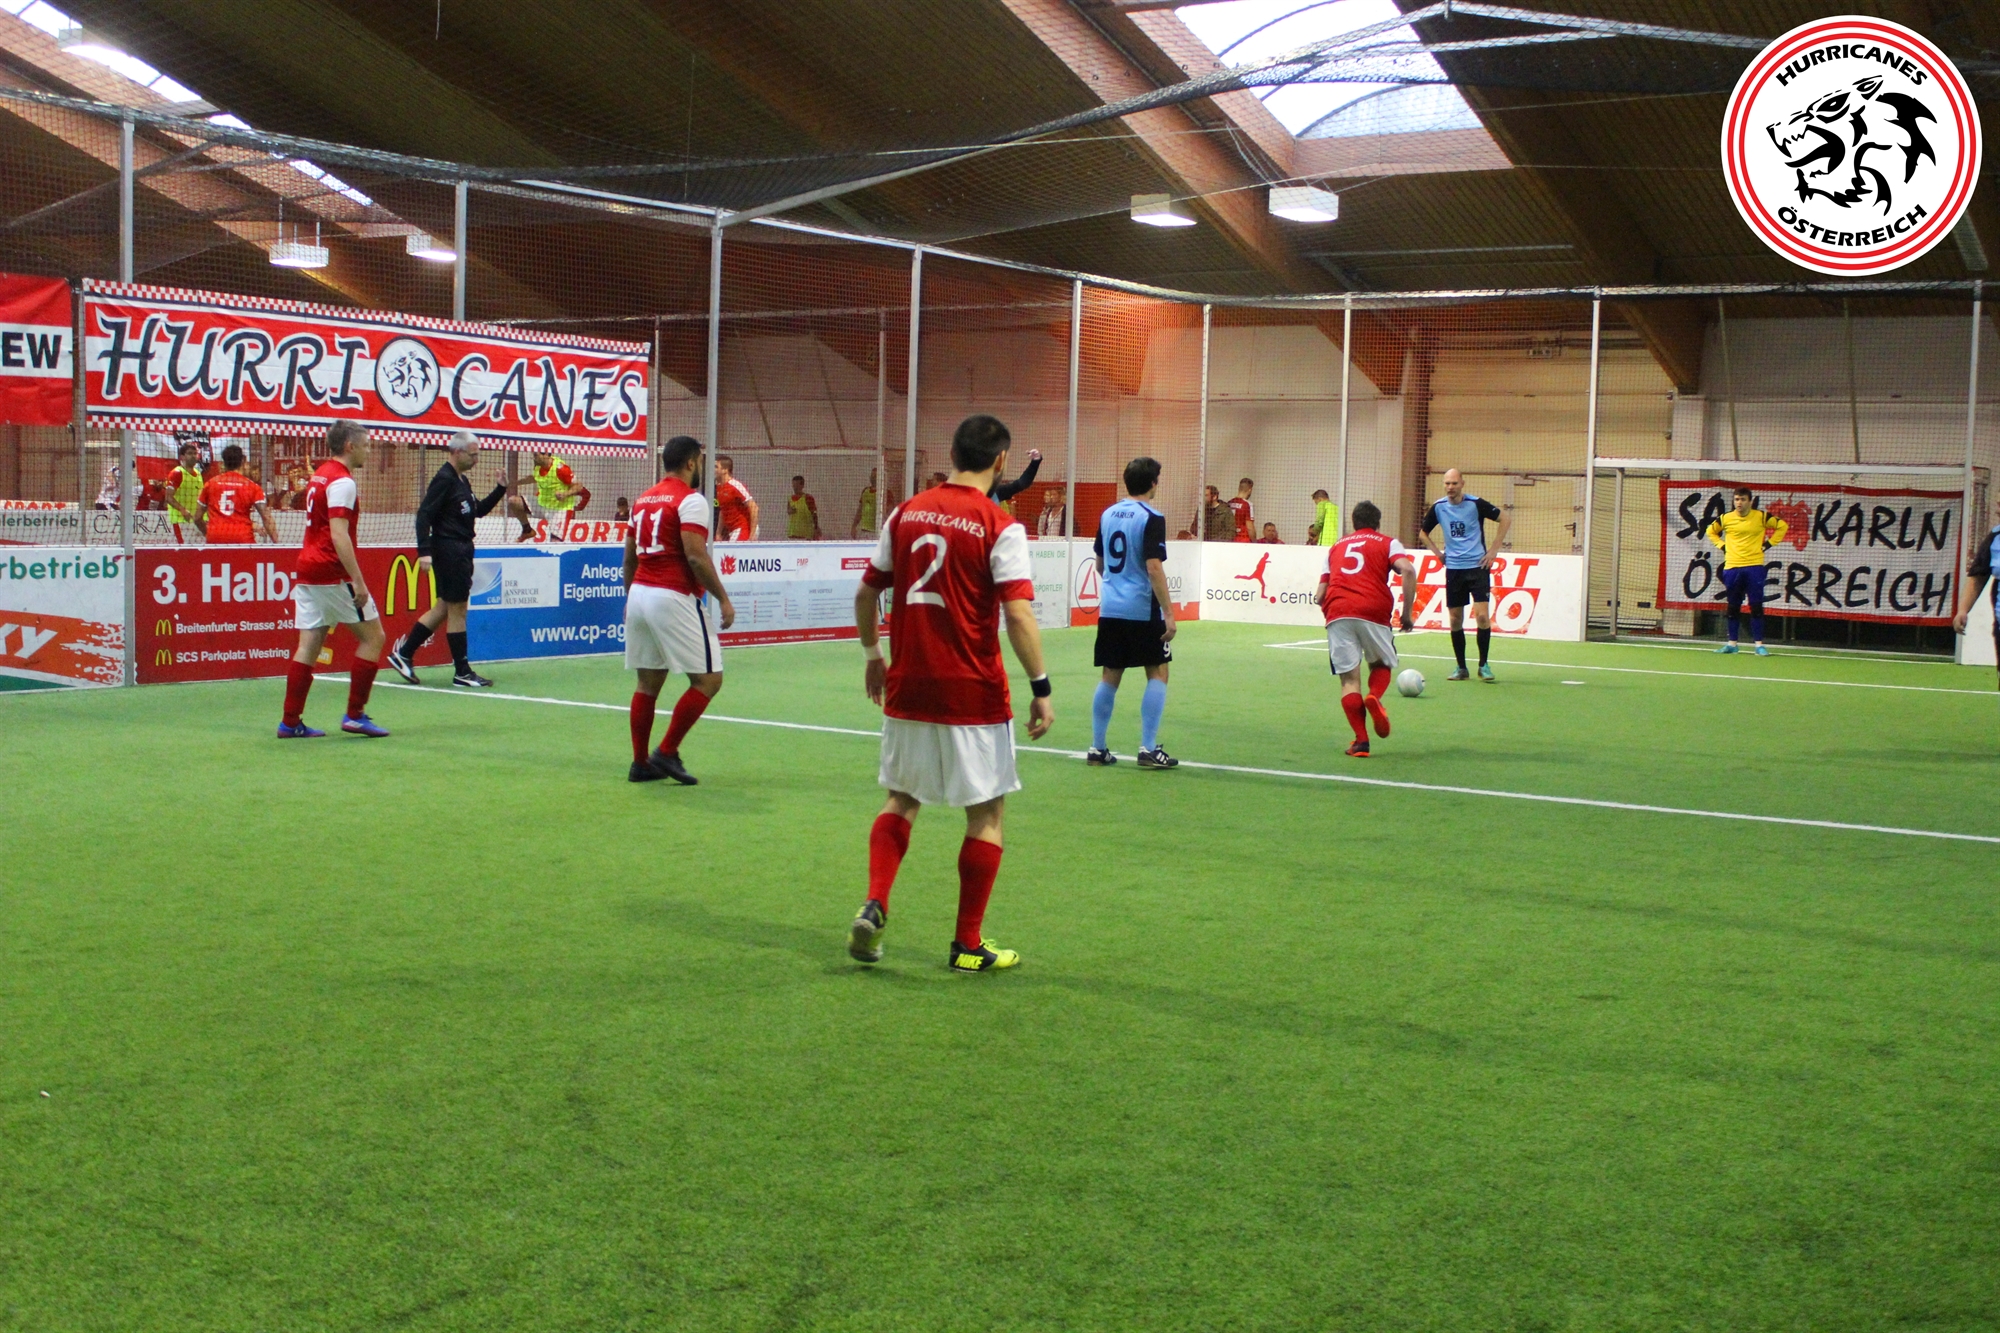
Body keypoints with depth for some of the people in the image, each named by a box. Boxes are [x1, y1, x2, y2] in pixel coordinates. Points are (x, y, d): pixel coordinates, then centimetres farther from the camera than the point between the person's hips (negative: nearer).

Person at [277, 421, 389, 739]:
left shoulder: (319, 476, 17)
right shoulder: (342, 481, -12)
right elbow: (338, 535, -20)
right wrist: (358, 580, -22)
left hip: (306, 569, 9)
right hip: (332, 572, -9)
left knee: (309, 644, 7)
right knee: (372, 636, 1)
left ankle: (290, 722, 4)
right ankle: (355, 715, 0)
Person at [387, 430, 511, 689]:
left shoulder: (462, 481, 15)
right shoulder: (444, 479, -13)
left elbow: (478, 511, 24)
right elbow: (424, 515, -19)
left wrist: (500, 489, 12)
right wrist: (424, 551, -26)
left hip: (461, 552, 10)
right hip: (449, 550, -10)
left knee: (444, 607, 14)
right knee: (457, 609, -3)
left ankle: (403, 654, 19)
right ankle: (462, 672, 4)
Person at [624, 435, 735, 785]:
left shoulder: (642, 500, 15)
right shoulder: (691, 500, -8)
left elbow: (629, 558, 18)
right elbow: (696, 556, -18)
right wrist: (723, 599, -12)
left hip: (639, 595, 8)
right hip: (675, 599, -8)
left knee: (648, 683, 13)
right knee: (708, 680, 0)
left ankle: (641, 763, 14)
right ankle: (667, 752, -3)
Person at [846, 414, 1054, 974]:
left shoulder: (905, 515, 5)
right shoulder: (1000, 528, -10)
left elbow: (865, 594, 11)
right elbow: (1018, 615, -17)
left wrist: (873, 656, 24)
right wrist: (1040, 689, -11)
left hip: (907, 690, 5)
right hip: (973, 696, -5)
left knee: (902, 800, 21)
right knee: (986, 812, 9)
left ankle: (873, 907, 2)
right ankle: (968, 945, 13)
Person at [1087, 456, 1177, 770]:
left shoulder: (1107, 515, 8)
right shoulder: (1151, 518, -12)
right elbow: (1153, 568, -19)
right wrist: (1168, 612, -16)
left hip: (1110, 608, 6)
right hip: (1143, 610, -6)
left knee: (1110, 676, 11)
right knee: (1158, 673, 6)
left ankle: (1098, 747, 11)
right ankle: (1148, 748, 2)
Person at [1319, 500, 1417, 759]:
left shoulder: (1336, 547, 26)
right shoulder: (1387, 543, 17)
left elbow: (1321, 595, 21)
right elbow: (1408, 570, -4)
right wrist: (1407, 614, 0)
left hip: (1336, 613, 2)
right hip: (1374, 612, -2)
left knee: (1349, 678, 5)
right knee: (1382, 665, 21)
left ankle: (1361, 742, -7)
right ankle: (1374, 697, -11)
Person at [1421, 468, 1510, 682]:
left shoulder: (1475, 504, -9)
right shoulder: (1438, 507, 1)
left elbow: (1506, 519, -2)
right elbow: (1424, 533, 19)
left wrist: (1492, 550, -4)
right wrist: (1438, 552, 6)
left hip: (1477, 567, -3)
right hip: (1453, 569, 3)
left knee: (1482, 616, -12)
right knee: (1455, 620, 4)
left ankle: (1483, 665, 1)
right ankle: (1461, 668, 14)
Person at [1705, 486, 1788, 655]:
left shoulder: (1761, 517, -1)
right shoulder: (1725, 518, 4)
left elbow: (1782, 526, 10)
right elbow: (1711, 531, 21)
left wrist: (1769, 543, 2)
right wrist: (1722, 546, 8)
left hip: (1754, 566, -2)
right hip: (1732, 567, 2)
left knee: (1756, 607, -4)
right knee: (1733, 607, 7)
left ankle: (1759, 644, 0)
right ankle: (1732, 643, 14)